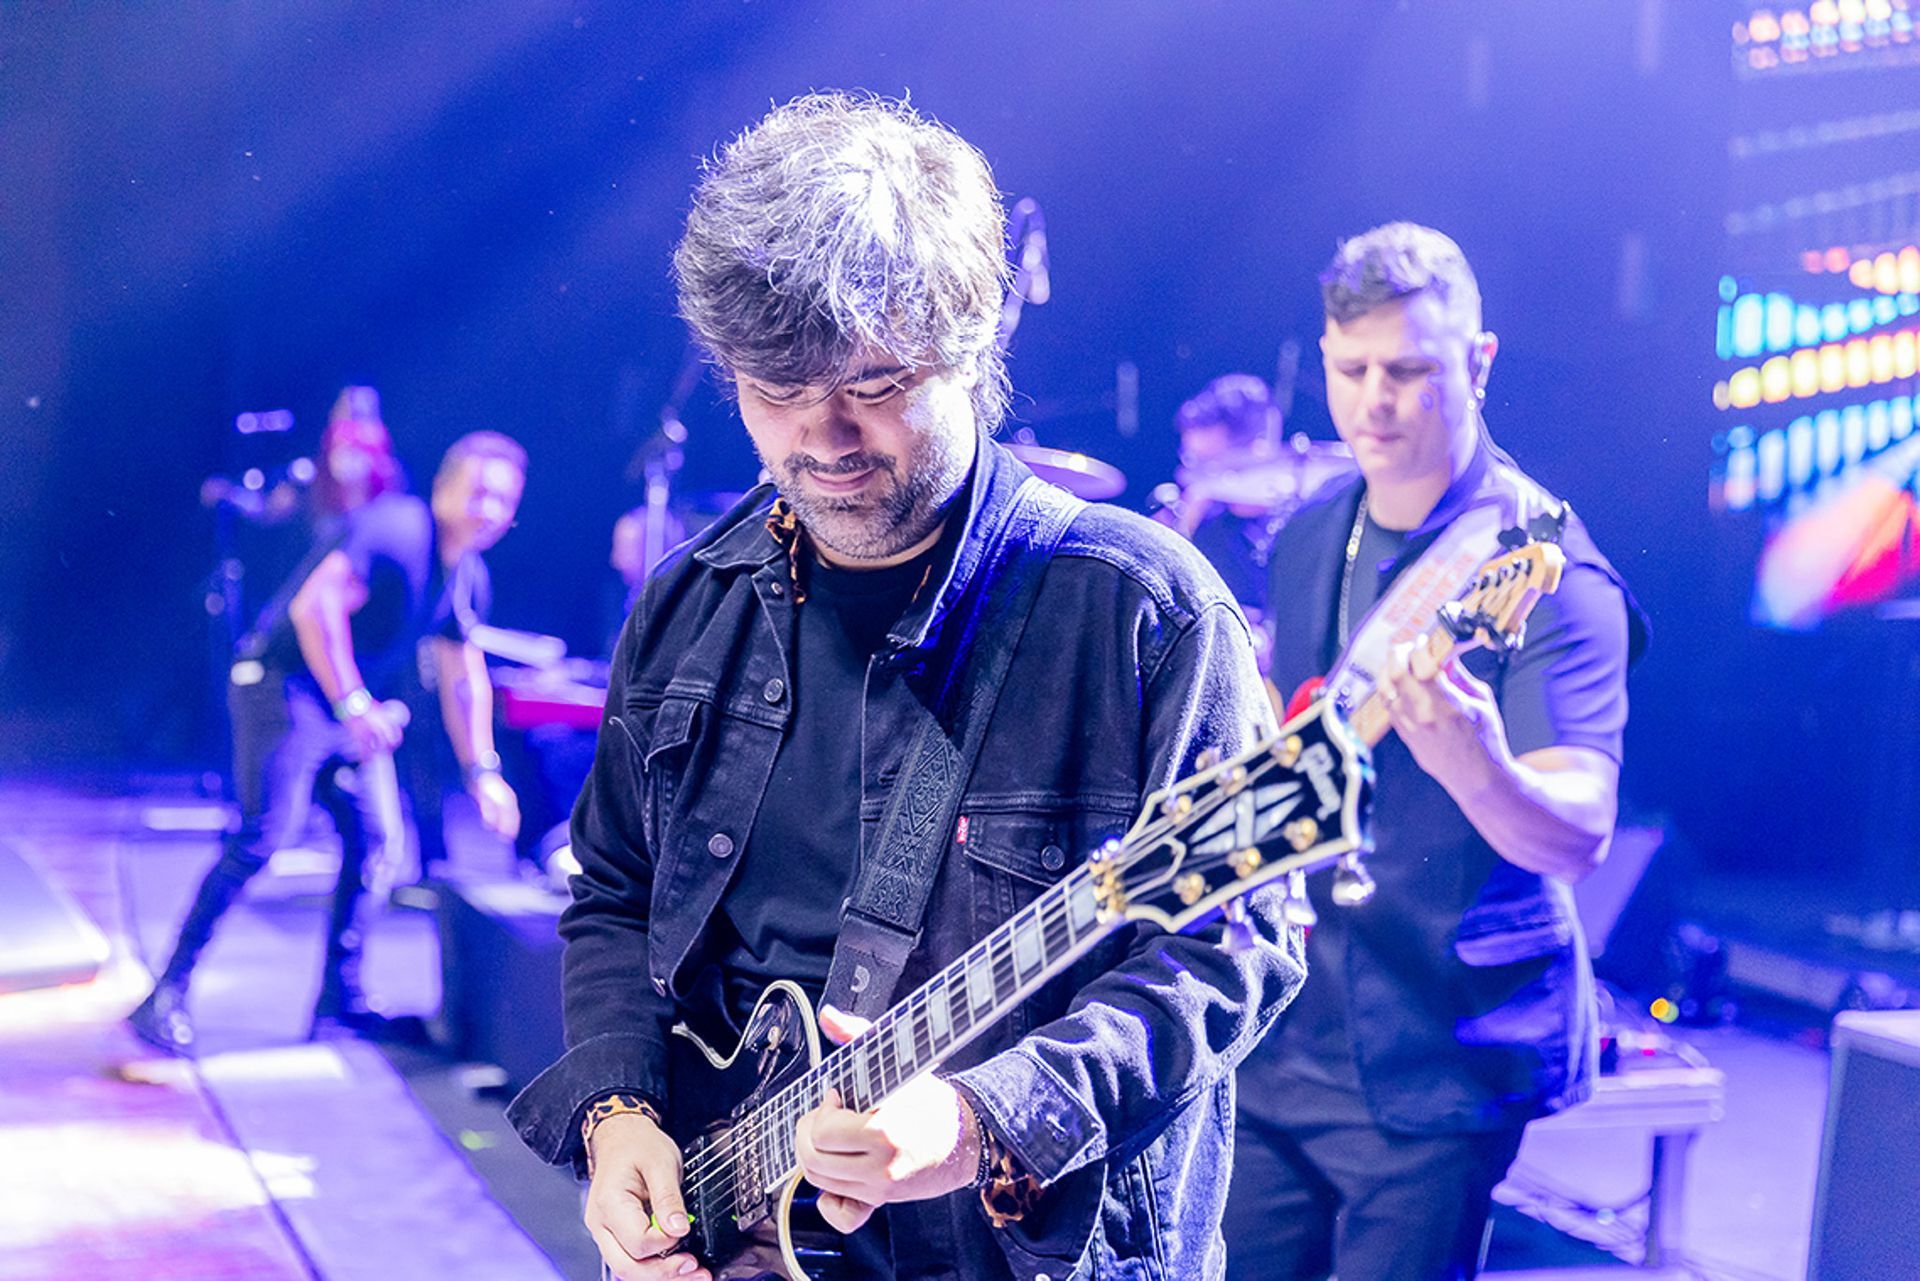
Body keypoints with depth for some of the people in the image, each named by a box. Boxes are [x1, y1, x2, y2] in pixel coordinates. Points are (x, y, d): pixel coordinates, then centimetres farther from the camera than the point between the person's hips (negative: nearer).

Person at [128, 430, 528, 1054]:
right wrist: (353, 704, -30)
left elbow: (464, 677, 18)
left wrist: (483, 773, 15)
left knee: (372, 836, 4)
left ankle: (339, 1002, 13)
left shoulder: (467, 577, 8)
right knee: (264, 834, -19)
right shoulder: (394, 527, -20)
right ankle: (166, 997, -14)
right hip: (284, 688, -9)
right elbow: (315, 607, -30)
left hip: (351, 711, 9)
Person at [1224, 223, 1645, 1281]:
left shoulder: (1542, 568, -16)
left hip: (1436, 1064, -7)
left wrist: (1474, 767, -45)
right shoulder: (1307, 541, 7)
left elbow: (1580, 836, -26)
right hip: (1283, 1040, 7)